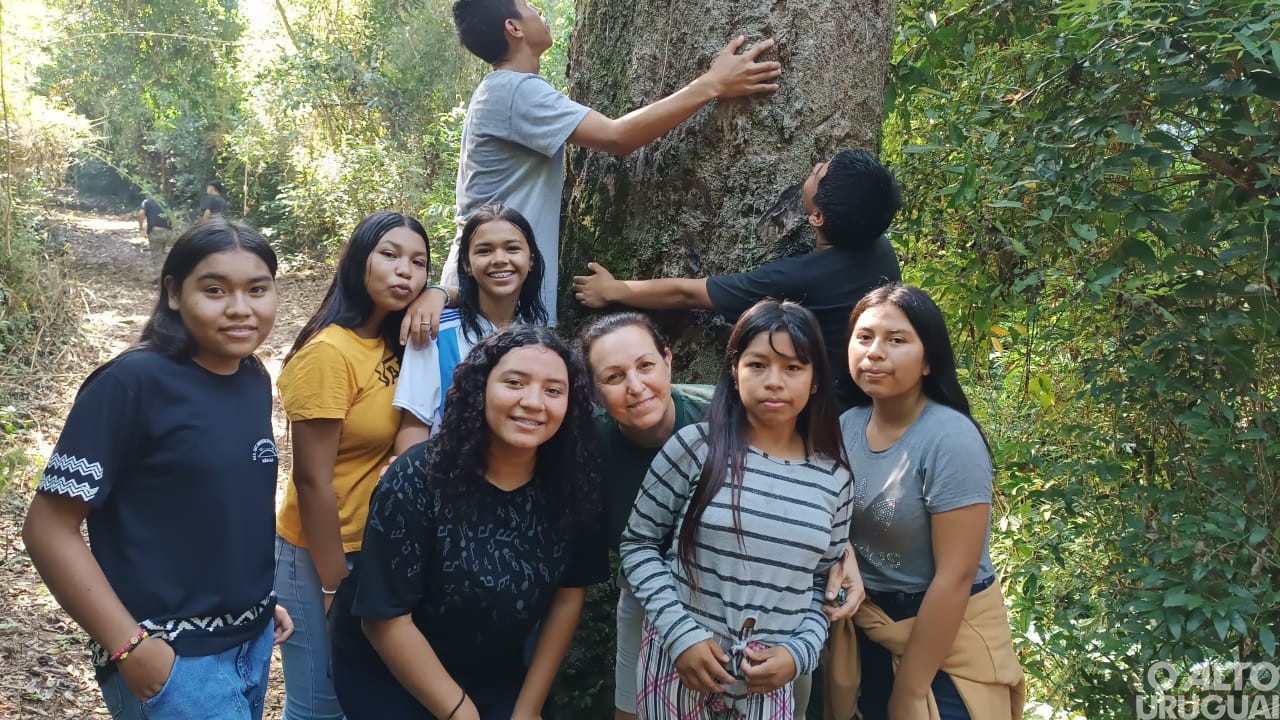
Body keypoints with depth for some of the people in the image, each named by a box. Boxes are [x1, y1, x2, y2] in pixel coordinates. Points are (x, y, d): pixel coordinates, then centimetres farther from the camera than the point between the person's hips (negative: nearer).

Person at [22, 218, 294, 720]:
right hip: (174, 655, -6)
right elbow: (49, 528, -16)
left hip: (253, 639, 6)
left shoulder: (255, 379, 2)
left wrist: (262, 599, 15)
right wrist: (128, 646, -17)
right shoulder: (133, 382, -16)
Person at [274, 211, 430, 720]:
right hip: (320, 557, -8)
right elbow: (312, 481, -21)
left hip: (373, 550, 8)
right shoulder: (329, 352, -22)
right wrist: (334, 583, -17)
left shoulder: (391, 343, 0)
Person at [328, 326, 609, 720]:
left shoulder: (569, 484, -13)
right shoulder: (417, 479, -24)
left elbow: (569, 595, -2)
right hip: (387, 677, -3)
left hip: (497, 677, 4)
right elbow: (385, 618, -21)